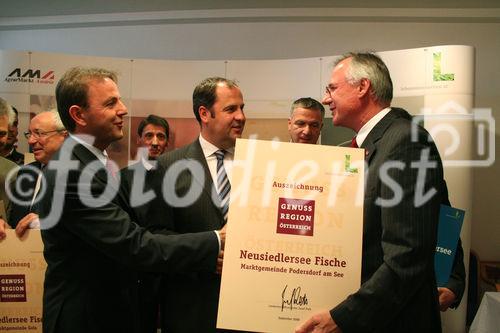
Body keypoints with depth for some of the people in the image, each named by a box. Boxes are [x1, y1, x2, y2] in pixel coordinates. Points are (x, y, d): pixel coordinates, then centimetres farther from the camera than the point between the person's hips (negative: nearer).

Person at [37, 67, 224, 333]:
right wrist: (217, 240, -22)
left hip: (111, 308, 9)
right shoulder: (70, 173, -25)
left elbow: (126, 236, 6)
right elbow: (135, 247, -27)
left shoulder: (87, 163, 6)